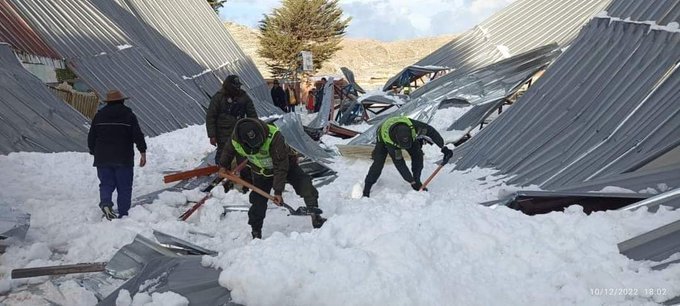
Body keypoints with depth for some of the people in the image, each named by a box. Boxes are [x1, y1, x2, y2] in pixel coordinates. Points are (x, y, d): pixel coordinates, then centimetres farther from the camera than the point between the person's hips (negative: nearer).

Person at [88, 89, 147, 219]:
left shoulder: (99, 115, 7)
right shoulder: (129, 115, -1)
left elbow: (91, 137, 11)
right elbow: (138, 136, -7)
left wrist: (94, 152, 22)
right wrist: (143, 153, -2)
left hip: (103, 159, 2)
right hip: (124, 159, -2)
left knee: (106, 184, 9)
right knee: (124, 188, 5)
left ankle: (105, 203, -18)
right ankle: (123, 215, 4)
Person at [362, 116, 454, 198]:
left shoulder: (412, 125, -43)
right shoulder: (389, 141, -45)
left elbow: (430, 131, -28)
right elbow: (399, 164, -38)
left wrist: (443, 148, -33)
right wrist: (411, 182, -35)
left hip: (406, 135, 3)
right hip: (384, 138, -3)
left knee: (417, 154, -17)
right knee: (379, 162, -19)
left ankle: (417, 181, -1)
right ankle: (367, 188, -5)